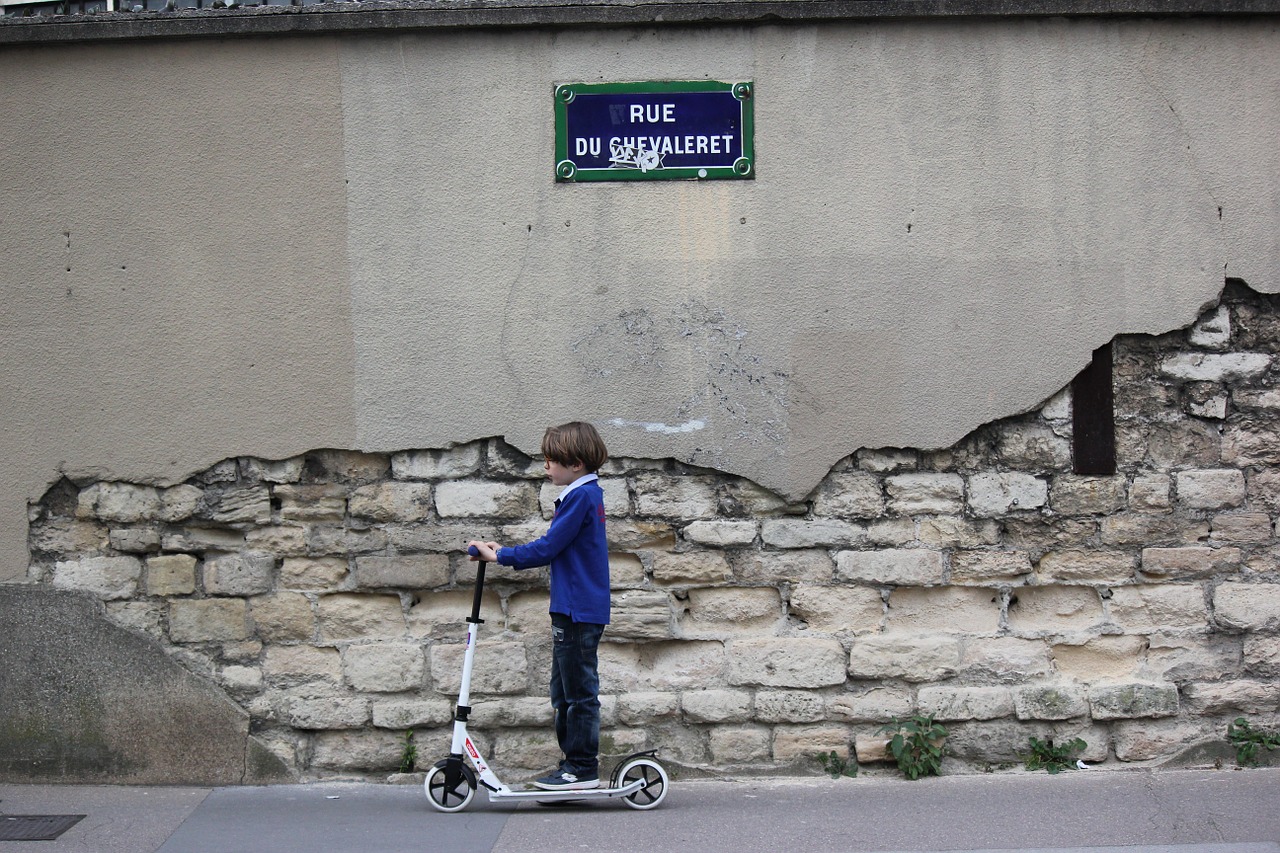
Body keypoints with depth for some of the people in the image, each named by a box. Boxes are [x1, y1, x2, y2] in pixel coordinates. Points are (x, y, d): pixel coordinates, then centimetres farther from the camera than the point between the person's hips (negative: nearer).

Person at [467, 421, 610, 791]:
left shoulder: (581, 497, -15)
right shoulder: (588, 494, 16)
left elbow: (548, 548, -17)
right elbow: (556, 549, 19)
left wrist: (501, 556, -9)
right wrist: (505, 553, 15)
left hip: (579, 611, -10)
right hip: (574, 609, 10)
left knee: (579, 690, -4)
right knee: (564, 692, 14)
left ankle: (582, 768, 1)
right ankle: (574, 764, 20)